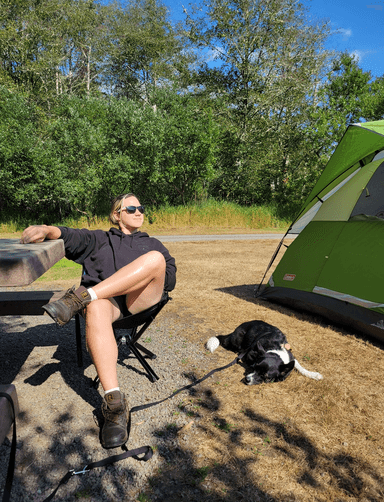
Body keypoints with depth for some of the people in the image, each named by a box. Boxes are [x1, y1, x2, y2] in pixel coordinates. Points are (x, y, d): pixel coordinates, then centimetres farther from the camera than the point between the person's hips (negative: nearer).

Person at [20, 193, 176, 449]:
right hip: (104, 297, -1)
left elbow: (170, 279, 18)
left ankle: (81, 296, -34)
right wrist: (47, 229, -15)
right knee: (96, 309, -40)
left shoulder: (152, 243, 30)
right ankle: (114, 403, -45)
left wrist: (147, 274, -1)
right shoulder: (99, 239, 28)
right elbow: (70, 236, 6)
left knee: (155, 257, -29)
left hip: (139, 299, 1)